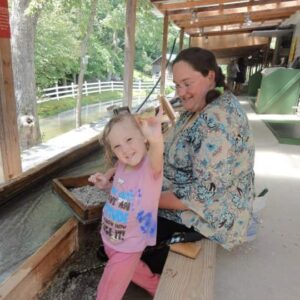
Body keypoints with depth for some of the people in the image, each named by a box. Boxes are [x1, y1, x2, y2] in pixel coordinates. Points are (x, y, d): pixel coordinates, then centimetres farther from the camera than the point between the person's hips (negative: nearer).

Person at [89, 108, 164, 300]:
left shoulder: (150, 166, -28)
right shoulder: (121, 165, -10)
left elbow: (156, 156, -53)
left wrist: (156, 139, -74)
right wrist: (104, 183, -9)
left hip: (128, 247, -6)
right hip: (109, 238, 6)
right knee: (133, 270, 31)